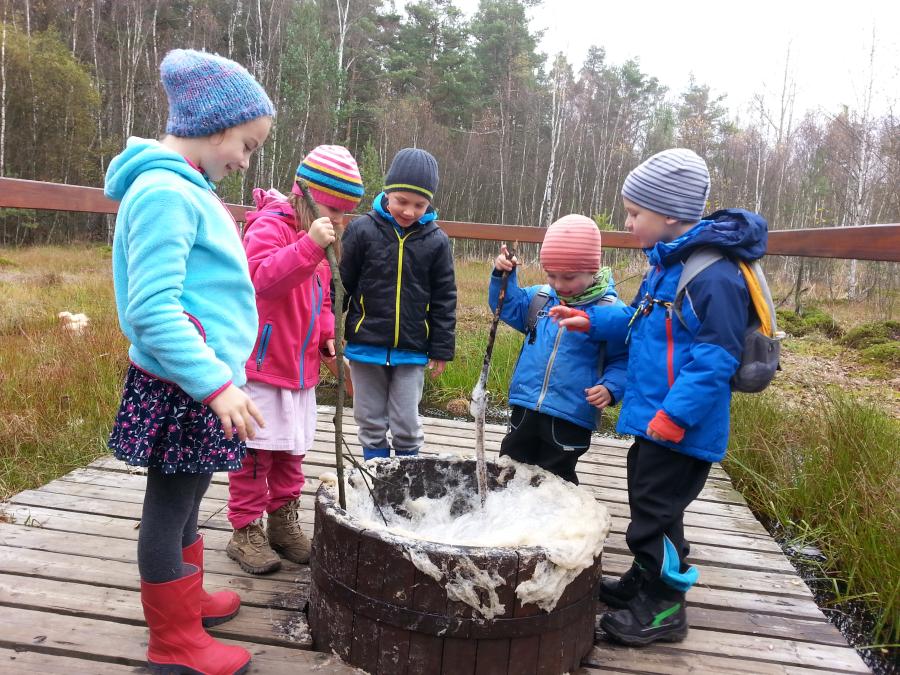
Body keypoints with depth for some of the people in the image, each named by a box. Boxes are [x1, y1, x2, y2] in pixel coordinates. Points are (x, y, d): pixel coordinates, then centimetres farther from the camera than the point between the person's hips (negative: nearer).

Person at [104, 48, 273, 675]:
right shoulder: (165, 193, -19)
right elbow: (153, 312, -25)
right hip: (183, 388, -9)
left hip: (201, 385, 9)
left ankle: (186, 597, 40)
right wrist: (217, 384, -24)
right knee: (169, 506, 5)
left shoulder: (187, 187, 12)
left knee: (186, 500, 22)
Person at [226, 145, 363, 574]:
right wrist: (309, 245, -40)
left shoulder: (317, 239, 15)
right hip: (261, 365, -8)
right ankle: (246, 531, 15)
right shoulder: (269, 226, -13)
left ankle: (283, 523, 30)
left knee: (291, 450, 16)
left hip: (301, 367, 8)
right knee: (256, 451, 1)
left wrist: (327, 335, 6)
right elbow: (262, 277, -32)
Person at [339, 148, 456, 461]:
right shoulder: (362, 230, -6)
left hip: (411, 352, 0)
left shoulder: (436, 241, -3)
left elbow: (444, 299, 4)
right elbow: (341, 284, 1)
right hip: (366, 346, 0)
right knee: (371, 422, 12)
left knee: (407, 424, 7)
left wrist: (441, 349, 4)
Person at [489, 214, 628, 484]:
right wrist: (503, 276, 1)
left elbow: (623, 360, -5)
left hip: (570, 418, -5)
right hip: (525, 407, 5)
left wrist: (610, 387, -22)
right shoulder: (538, 298, 3)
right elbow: (507, 308, 17)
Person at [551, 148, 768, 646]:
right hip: (652, 418, 10)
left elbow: (715, 359, -24)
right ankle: (643, 582, 40)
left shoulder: (714, 276, -22)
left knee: (657, 512, 2)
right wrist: (594, 320, 13)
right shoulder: (665, 263, 8)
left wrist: (673, 416, -26)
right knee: (645, 501, 21)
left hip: (681, 428, -9)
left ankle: (664, 609, 20)